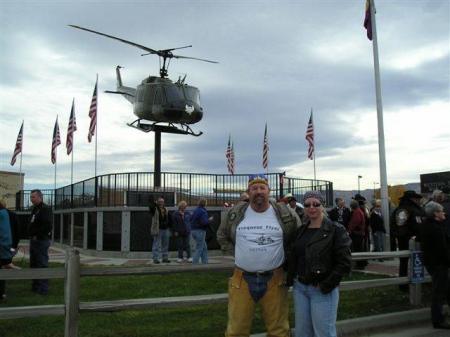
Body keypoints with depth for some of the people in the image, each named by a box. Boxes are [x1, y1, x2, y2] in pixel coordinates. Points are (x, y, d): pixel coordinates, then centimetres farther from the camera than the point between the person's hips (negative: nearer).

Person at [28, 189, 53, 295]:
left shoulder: (45, 209, -13)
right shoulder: (35, 209, 17)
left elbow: (48, 225, -23)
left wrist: (38, 237, -18)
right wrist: (31, 237, 10)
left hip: (41, 241, -10)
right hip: (34, 241, 10)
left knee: (42, 265, -6)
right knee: (34, 264, 17)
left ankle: (43, 289, -2)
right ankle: (35, 287, 28)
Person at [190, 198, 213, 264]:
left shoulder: (195, 210, 12)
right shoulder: (203, 211, -15)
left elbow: (191, 220, 17)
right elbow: (204, 222, -25)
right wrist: (209, 220, -5)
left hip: (193, 230, 9)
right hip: (200, 231, -9)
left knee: (204, 247, 18)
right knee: (199, 249, -3)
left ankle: (205, 262, 20)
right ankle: (194, 263, -3)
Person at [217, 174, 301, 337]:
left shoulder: (285, 213, -1)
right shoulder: (235, 213, 2)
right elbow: (222, 236, 17)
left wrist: (285, 256, 2)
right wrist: (237, 253, 5)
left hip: (274, 280, 0)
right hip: (242, 280, 1)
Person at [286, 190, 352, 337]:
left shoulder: (336, 230, -8)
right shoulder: (301, 230, 10)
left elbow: (344, 263, -14)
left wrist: (325, 286, -15)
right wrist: (291, 279, 4)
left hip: (322, 290, -5)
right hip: (299, 287, 6)